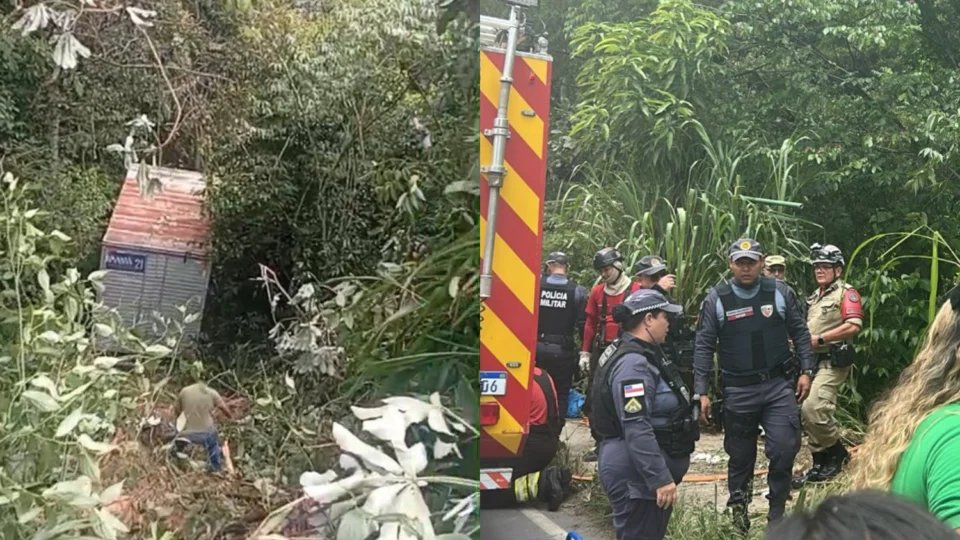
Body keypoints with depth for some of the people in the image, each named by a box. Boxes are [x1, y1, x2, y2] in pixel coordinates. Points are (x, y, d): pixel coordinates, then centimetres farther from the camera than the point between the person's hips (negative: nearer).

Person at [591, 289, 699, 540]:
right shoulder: (633, 363, -20)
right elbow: (637, 429, -28)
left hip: (643, 472, 11)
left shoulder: (643, 354, 14)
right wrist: (660, 478, -29)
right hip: (637, 475, -11)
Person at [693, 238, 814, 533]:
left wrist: (806, 371, 0)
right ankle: (738, 511, 28)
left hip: (779, 385, 1)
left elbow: (800, 333, 7)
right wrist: (701, 391, -6)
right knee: (741, 455, 10)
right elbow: (704, 346, -2)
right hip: (738, 390, 0)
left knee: (784, 448, -7)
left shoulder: (780, 292, 0)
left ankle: (776, 514, 11)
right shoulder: (716, 299, -4)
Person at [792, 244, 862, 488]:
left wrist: (819, 339, -18)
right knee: (810, 413, 6)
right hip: (812, 361, 9)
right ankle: (820, 464, 15)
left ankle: (838, 453, -1)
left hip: (833, 362, -9)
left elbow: (854, 326, -20)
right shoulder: (814, 298, 21)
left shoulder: (846, 293, -6)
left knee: (813, 409, -21)